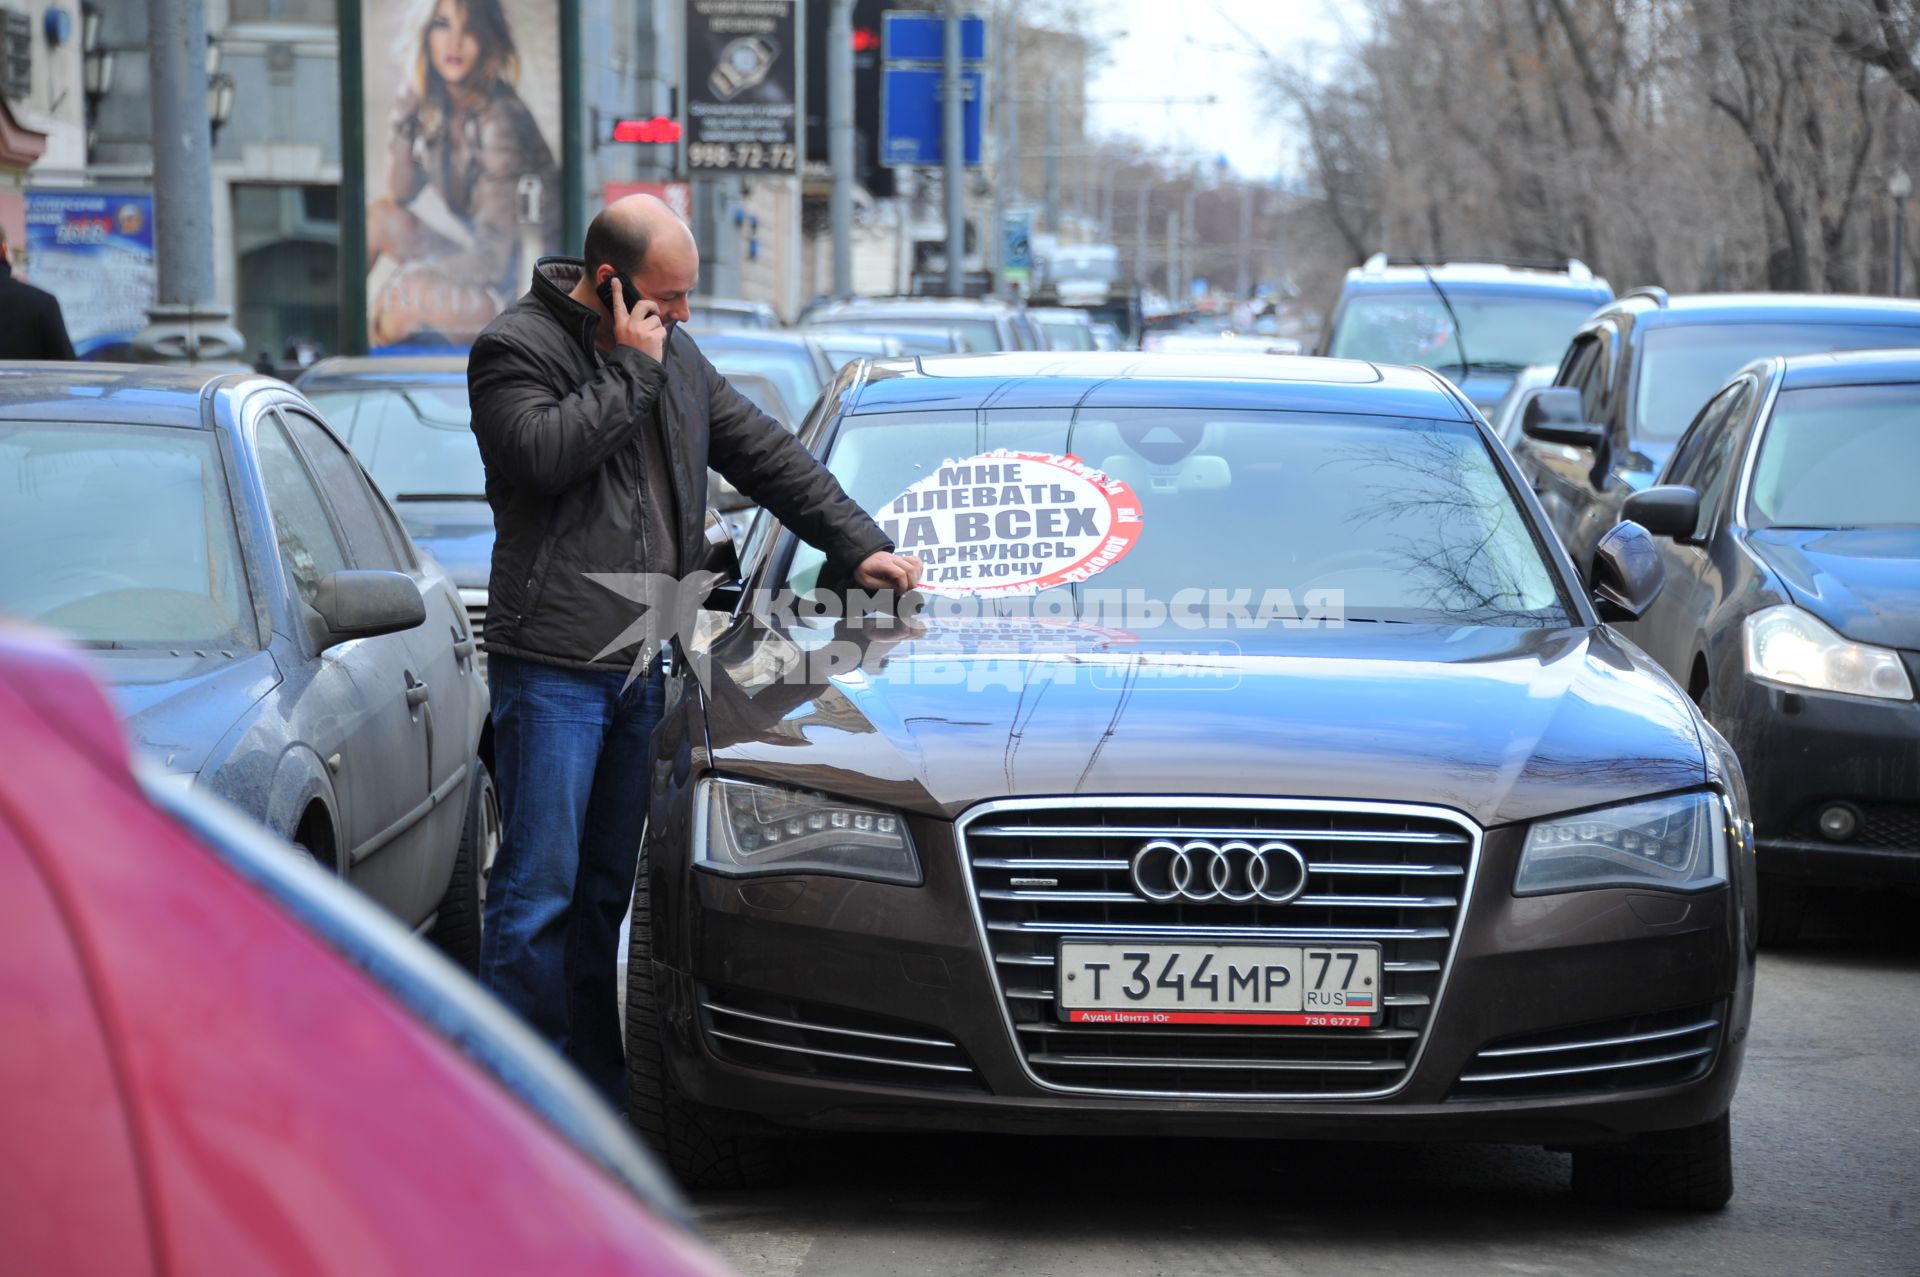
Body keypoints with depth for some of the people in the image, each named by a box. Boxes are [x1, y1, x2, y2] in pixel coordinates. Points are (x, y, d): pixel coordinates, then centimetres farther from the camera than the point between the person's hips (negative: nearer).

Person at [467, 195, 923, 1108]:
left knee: (605, 889, 11)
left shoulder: (675, 356, 17)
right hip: (551, 665, -7)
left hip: (640, 666, 7)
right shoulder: (515, 349, -4)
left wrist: (859, 546, 14)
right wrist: (631, 373, -14)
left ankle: (597, 1100, 16)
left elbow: (765, 454, 21)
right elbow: (544, 453, -21)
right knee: (538, 887, -8)